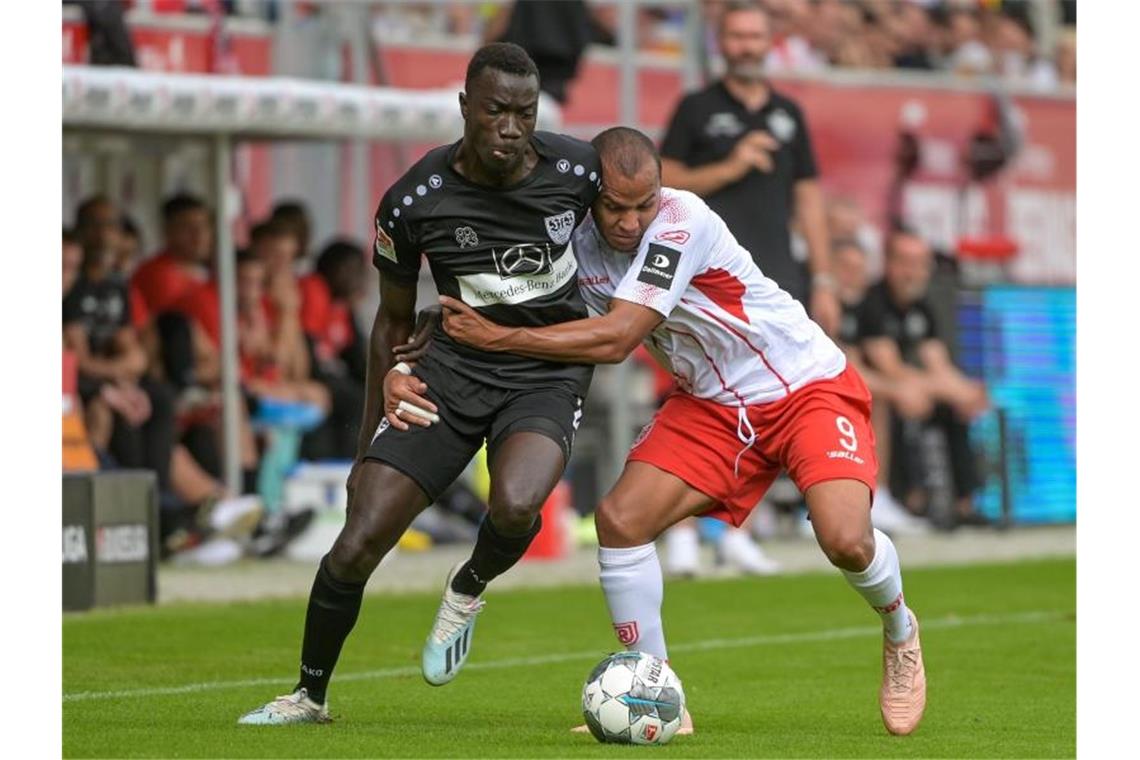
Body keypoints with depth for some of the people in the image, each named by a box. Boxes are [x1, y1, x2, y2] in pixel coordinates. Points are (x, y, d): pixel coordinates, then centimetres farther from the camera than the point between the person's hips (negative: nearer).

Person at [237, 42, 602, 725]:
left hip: (550, 375, -1)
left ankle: (468, 590, 2)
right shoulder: (413, 203, -11)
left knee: (515, 508, -34)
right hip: (455, 367, 1)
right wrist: (371, 443, 9)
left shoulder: (579, 170, -13)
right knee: (358, 545, -10)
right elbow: (394, 322, 6)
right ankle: (310, 696, 14)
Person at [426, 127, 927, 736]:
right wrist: (406, 371, -19)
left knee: (846, 541, -25)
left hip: (810, 388, -6)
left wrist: (495, 337, -29)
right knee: (619, 520, -13)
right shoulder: (572, 241, -9)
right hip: (713, 405, 6)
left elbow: (615, 339, -32)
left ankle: (899, 632, 11)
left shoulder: (681, 221, -28)